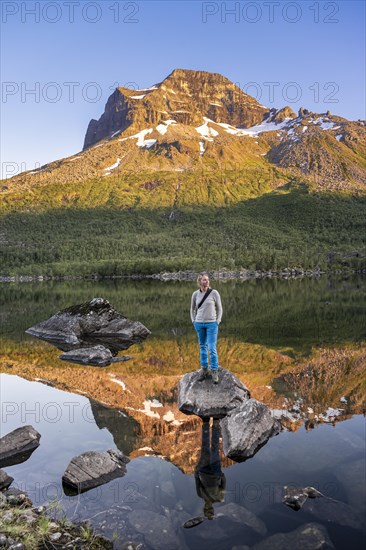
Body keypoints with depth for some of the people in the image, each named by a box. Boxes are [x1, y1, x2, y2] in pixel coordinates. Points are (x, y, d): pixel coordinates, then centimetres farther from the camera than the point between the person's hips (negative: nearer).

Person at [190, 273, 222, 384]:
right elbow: (192, 309, 14)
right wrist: (193, 321, 6)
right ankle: (204, 370, 23)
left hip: (212, 324, -3)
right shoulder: (195, 294, 0)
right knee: (202, 347, 12)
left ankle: (214, 372, 4)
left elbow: (219, 308, 1)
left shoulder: (214, 293, -8)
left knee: (212, 348, -6)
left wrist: (217, 322, -5)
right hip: (199, 324, 3)